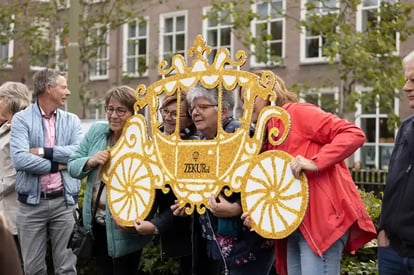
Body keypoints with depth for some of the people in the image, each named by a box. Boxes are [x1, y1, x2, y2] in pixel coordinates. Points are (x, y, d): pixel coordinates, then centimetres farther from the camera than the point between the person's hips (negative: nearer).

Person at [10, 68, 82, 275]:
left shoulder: (72, 121, 8)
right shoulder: (22, 119, -3)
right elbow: (19, 159, -16)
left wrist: (44, 152, -13)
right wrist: (57, 165, -11)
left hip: (64, 201, 2)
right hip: (32, 203, -2)